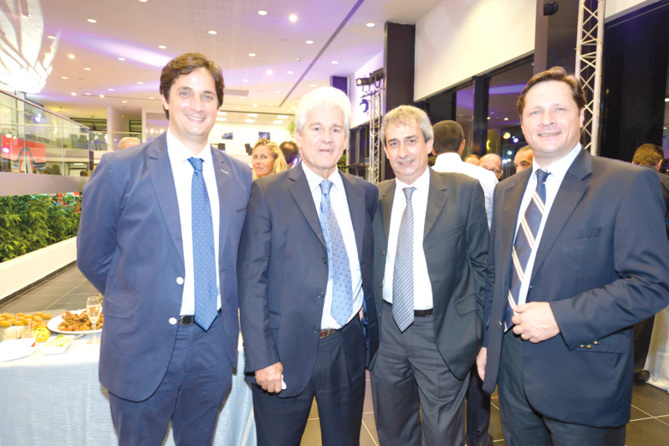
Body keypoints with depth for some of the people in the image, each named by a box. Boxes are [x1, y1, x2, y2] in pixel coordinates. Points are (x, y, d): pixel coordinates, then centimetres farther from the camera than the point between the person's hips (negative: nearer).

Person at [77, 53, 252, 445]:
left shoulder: (240, 176, 1)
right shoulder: (120, 169, -8)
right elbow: (93, 256, 0)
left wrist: (221, 308, 5)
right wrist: (137, 302, 1)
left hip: (214, 345, 3)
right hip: (145, 347, -2)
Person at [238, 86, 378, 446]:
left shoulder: (365, 194, 5)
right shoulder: (266, 193, -8)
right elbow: (251, 281, -11)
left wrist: (372, 331, 7)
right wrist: (262, 358, -14)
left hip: (349, 350, 4)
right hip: (286, 352, -3)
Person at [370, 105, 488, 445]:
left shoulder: (464, 191, -6)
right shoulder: (376, 197, 3)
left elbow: (481, 262, -4)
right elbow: (371, 263, 9)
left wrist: (481, 330, -5)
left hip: (443, 333, -3)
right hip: (387, 329, 4)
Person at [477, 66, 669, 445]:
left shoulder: (629, 183, -10)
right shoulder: (507, 191, 8)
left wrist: (559, 316, -21)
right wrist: (487, 341, 11)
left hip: (584, 379, -5)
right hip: (511, 368, 5)